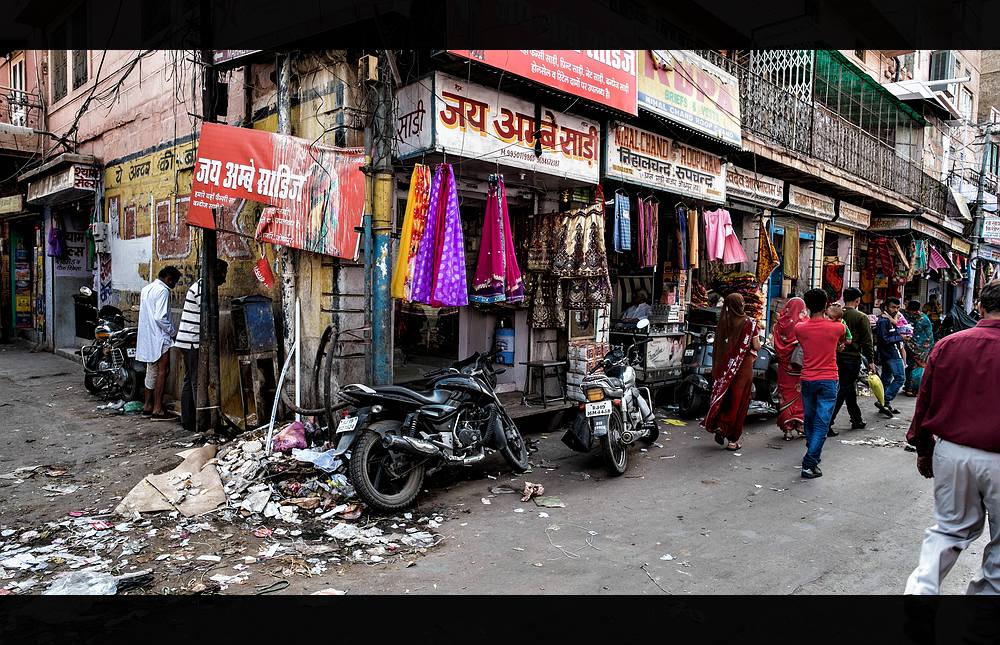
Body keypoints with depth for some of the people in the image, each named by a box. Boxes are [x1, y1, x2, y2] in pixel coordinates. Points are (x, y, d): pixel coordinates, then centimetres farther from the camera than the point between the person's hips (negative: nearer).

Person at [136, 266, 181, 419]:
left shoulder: (146, 289, 15)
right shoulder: (163, 291, -14)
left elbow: (145, 313, 20)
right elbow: (160, 317, -22)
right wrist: (173, 331, -10)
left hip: (147, 336, 9)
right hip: (160, 338, -9)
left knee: (151, 371, 15)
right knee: (162, 372, -5)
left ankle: (148, 406, 20)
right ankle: (157, 408, -5)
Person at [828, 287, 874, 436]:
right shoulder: (861, 318, -8)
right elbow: (867, 342, -8)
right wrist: (870, 361, 1)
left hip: (836, 357, 5)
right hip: (852, 358, -5)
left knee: (850, 390, 21)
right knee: (842, 391, -5)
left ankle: (857, 420, 34)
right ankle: (826, 424, -13)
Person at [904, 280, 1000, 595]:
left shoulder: (948, 344, -2)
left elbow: (925, 401, 4)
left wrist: (924, 450, 16)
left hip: (951, 451, 3)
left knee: (950, 528, 17)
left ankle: (921, 587, 5)